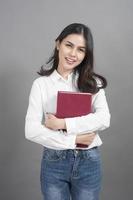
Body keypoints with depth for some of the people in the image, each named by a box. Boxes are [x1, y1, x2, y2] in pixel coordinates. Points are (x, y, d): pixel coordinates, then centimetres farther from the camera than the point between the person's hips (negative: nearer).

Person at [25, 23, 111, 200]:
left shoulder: (93, 82, -1)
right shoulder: (41, 84, -5)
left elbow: (104, 119, -15)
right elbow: (31, 131, -12)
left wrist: (62, 123, -19)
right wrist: (74, 139, -15)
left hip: (88, 161, 1)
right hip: (53, 162, -1)